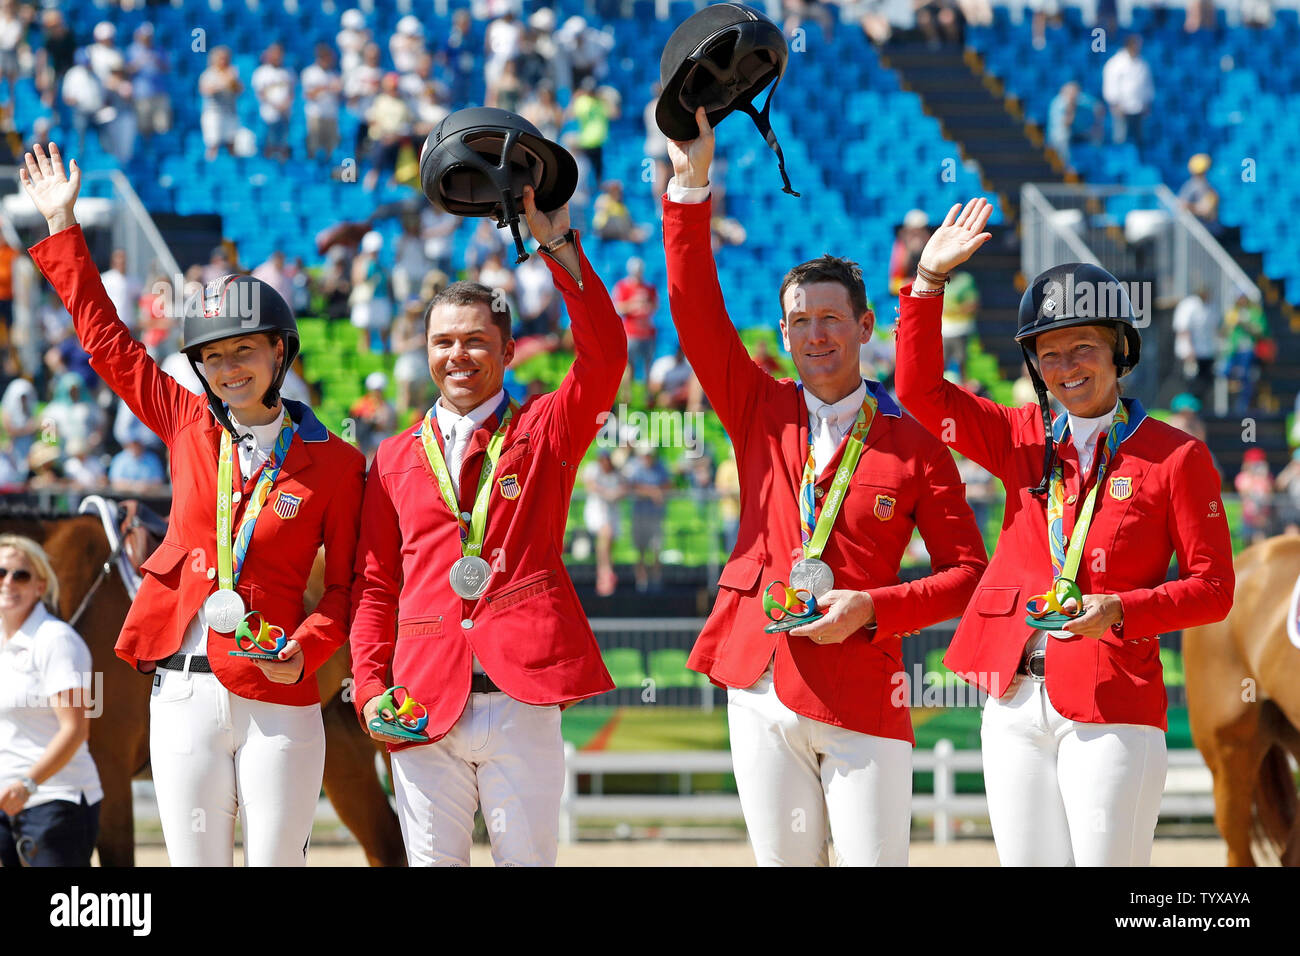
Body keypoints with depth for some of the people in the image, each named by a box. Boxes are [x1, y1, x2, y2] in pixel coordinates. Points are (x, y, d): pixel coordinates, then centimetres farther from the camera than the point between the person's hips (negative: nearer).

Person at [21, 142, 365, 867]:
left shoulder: (334, 464, 0)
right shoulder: (188, 425, 8)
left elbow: (349, 583, 2)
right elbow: (107, 337, 14)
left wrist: (305, 652, -16)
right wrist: (61, 226, 15)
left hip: (277, 700, -3)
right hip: (184, 693, 3)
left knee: (276, 863, -3)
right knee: (195, 863, 3)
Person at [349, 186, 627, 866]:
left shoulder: (545, 431, 10)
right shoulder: (395, 459, 16)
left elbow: (605, 359, -8)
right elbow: (374, 584, 15)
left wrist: (558, 248, -16)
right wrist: (371, 688, 1)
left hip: (522, 700, -2)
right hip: (423, 704, 2)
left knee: (527, 859, 0)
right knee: (432, 861, 2)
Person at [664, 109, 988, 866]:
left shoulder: (914, 445, 2)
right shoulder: (760, 411, 10)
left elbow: (966, 571, 1)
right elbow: (696, 309, 1)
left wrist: (872, 609, -13)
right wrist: (692, 183, -6)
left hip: (862, 694, -3)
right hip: (762, 686, 3)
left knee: (876, 861, -5)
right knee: (783, 860, 7)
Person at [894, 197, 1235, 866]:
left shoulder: (1175, 456, 0)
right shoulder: (1023, 438, 13)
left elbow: (1212, 587, -2)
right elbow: (919, 390, 7)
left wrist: (1118, 611, -17)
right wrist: (929, 280, -2)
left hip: (1111, 706, -5)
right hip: (1015, 704, 5)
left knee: (1107, 865, -8)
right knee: (1028, 864, 6)